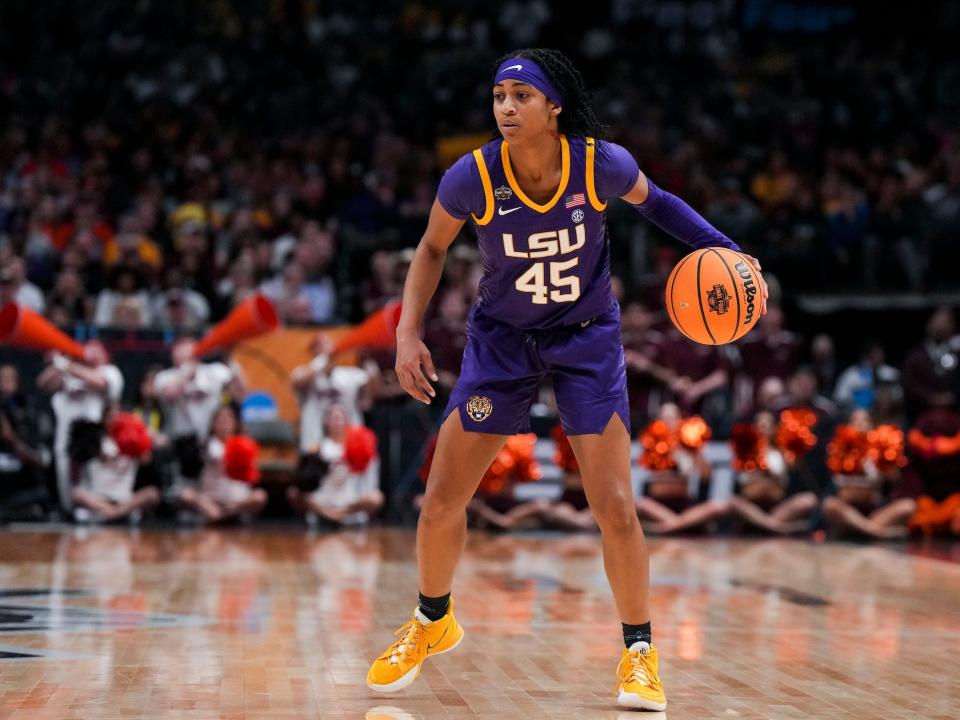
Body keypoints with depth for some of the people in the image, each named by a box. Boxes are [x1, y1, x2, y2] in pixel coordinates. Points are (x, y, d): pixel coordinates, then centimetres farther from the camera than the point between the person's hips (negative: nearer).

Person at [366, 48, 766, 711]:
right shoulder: (472, 178, -21)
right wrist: (408, 333, -9)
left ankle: (639, 651, 11)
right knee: (442, 499, 1)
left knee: (614, 506, -9)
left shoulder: (601, 163, -21)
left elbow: (652, 201, 3)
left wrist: (723, 248, -9)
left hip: (588, 338, -1)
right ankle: (434, 623, 29)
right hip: (501, 338, 1)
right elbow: (432, 248, -1)